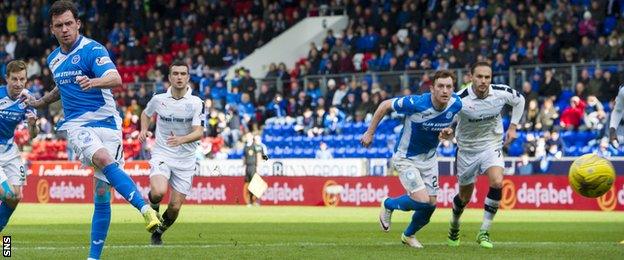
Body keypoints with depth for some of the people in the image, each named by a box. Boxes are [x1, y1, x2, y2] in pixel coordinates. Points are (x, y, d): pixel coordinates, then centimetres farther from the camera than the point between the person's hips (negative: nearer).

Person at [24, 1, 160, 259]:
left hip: (106, 122, -3)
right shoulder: (53, 59, 14)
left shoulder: (93, 49, -8)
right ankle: (145, 208, -42)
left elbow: (116, 79, -25)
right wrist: (40, 102, 41)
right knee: (103, 159, -31)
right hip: (76, 124, 3)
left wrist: (93, 82, -44)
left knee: (102, 192, -6)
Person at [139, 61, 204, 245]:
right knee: (159, 192, -29)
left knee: (175, 207, 1)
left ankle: (158, 232, 30)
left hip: (185, 160, 0)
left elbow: (199, 133, -17)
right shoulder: (158, 99, -1)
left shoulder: (196, 103, -8)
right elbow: (146, 113, 21)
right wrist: (144, 130, 3)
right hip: (162, 154, 0)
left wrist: (181, 139, -36)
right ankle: (153, 203, 7)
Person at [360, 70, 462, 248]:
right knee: (422, 200, -18)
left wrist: (448, 132, -14)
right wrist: (370, 132, -9)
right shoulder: (417, 104, -30)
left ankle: (409, 235, 36)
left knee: (431, 204, 6)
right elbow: (385, 105, -15)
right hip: (406, 158, -6)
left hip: (429, 158, 6)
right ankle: (389, 205, 15)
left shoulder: (456, 104, -14)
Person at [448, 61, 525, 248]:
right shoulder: (460, 99, -24)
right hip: (467, 150, -1)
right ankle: (454, 224, 47)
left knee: (497, 182, -26)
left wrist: (513, 126, 4)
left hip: (492, 146, 1)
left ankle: (484, 232, -15)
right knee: (465, 196, 12)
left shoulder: (501, 93, -15)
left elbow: (519, 100, 8)